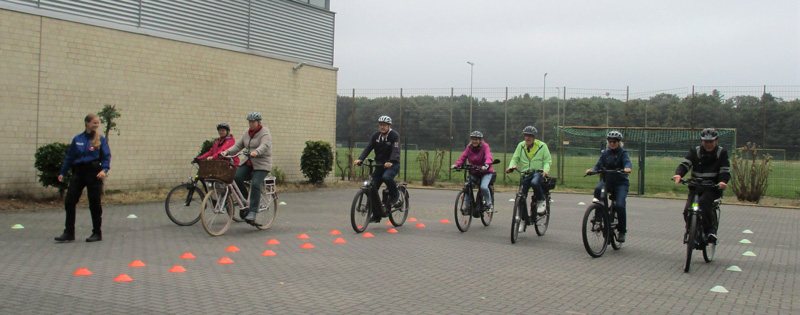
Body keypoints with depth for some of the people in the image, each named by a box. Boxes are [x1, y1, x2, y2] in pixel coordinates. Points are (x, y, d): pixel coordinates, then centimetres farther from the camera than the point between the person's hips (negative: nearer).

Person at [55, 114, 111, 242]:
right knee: (69, 201, 0)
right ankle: (69, 233, 9)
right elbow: (69, 157, 14)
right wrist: (62, 173, 13)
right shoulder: (77, 139, 8)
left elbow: (107, 156, -2)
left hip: (93, 173, -3)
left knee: (94, 203, 2)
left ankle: (97, 233, 13)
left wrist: (104, 170, -18)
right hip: (78, 172, 3)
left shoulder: (100, 139, 1)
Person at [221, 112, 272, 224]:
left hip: (262, 164, -6)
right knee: (236, 177, -16)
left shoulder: (264, 132, -7)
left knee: (255, 184, -22)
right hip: (248, 163, 6)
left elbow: (264, 146, -25)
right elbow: (238, 145, 11)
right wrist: (227, 151, -7)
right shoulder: (247, 133, 15)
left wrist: (256, 152, -46)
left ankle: (252, 212, -17)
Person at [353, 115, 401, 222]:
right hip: (380, 165, 5)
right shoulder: (376, 136, 6)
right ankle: (376, 215, 8)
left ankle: (395, 197, -8)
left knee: (386, 177, -36)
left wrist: (391, 162, -41)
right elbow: (368, 147, -4)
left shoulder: (394, 135, -8)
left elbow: (396, 150, -22)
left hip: (393, 165, -5)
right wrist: (360, 159, -21)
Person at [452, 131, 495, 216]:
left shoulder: (485, 146, -11)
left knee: (483, 187, -26)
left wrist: (486, 165, -48)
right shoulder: (469, 147, 1)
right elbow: (463, 157, -8)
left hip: (486, 172, -4)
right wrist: (456, 164, -27)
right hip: (474, 172, 4)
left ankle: (489, 205, -3)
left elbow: (488, 157, -26)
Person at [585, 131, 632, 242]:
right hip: (607, 180, 3)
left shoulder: (623, 152, -2)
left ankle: (622, 231, -1)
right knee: (598, 189, -31)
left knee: (620, 205, -21)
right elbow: (599, 165, -2)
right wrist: (592, 169, -25)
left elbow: (627, 162, -21)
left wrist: (627, 168, -45)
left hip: (621, 183, -3)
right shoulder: (605, 153, 9)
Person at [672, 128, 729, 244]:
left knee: (703, 202, -32)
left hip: (712, 188, -2)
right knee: (688, 210, -16)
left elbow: (725, 171, -6)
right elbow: (685, 164, -9)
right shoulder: (695, 152, 4)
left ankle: (711, 229, -20)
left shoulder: (722, 153, 1)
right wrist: (678, 174, -31)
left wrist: (723, 182, -28)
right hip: (696, 187, 2)